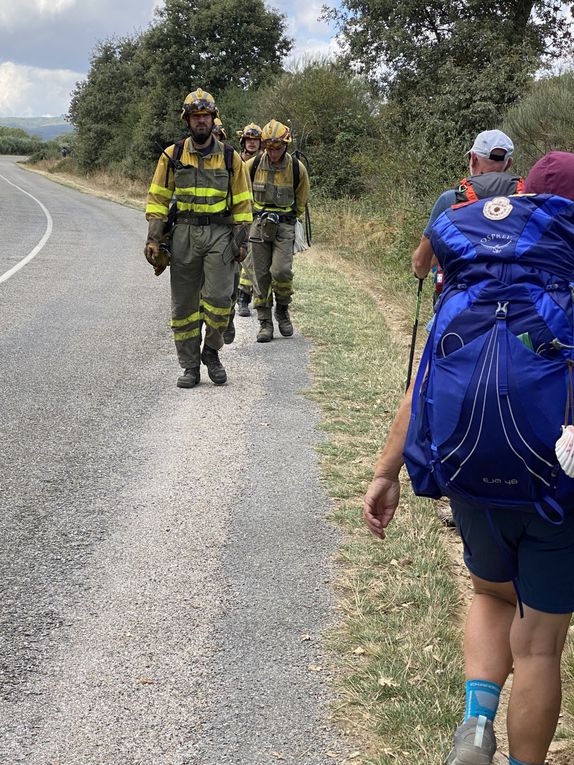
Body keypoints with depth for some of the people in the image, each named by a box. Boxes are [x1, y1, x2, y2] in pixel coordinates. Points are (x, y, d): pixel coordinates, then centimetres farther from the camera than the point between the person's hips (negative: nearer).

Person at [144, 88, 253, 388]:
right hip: (184, 233, 1)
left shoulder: (230, 158, 5)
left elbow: (242, 203, 8)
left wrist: (240, 240, 1)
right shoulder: (172, 156, 5)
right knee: (184, 304, 3)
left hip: (220, 233, -1)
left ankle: (211, 351, 11)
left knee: (218, 298, -14)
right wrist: (154, 239, -3)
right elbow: (158, 199, 6)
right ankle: (190, 367, 12)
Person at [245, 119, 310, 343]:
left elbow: (301, 200, 11)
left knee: (281, 271, -15)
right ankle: (265, 322, 9)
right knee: (261, 274, 0)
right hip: (259, 224, 1)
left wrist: (289, 218, 11)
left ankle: (282, 310, 11)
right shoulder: (253, 165, -4)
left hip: (284, 225, -1)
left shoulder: (297, 168, -5)